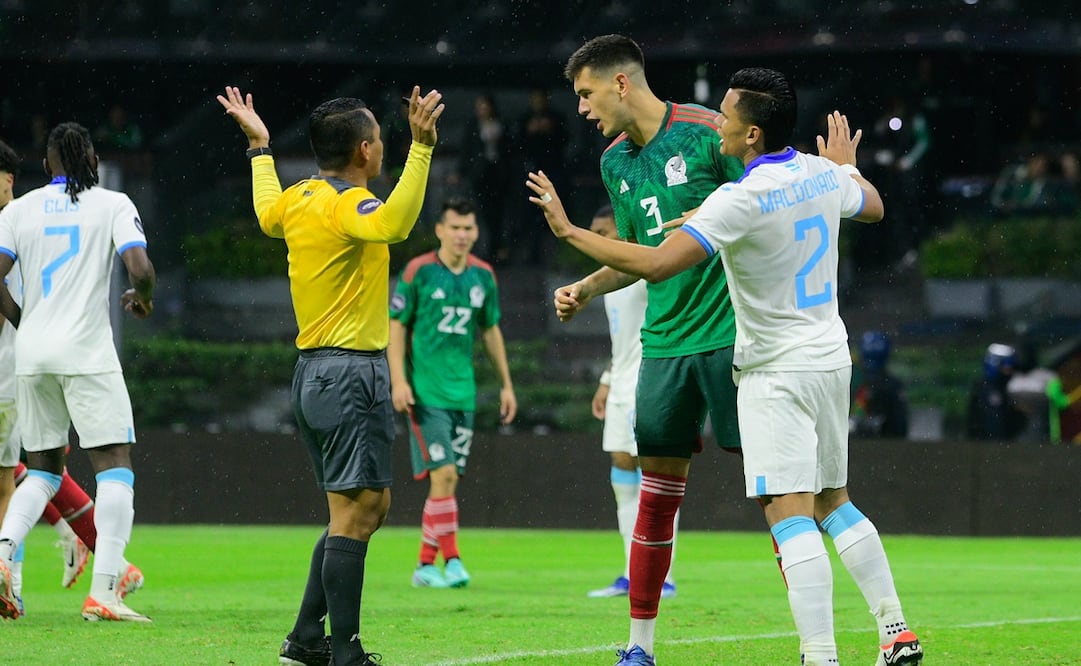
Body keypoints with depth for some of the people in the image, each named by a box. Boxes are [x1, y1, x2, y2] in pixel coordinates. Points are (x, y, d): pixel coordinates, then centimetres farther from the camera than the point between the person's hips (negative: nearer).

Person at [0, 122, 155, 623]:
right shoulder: (112, 205, 1)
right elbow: (141, 269, -12)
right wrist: (142, 299, 10)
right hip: (86, 351, -4)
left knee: (43, 468, 17)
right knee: (114, 463, -1)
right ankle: (103, 591, -14)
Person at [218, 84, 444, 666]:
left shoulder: (298, 198, 11)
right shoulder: (347, 203, -15)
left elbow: (267, 215, 36)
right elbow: (393, 224, -38)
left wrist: (259, 147, 47)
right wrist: (421, 147, -40)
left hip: (313, 372, 10)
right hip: (351, 373, -10)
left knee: (370, 507, 17)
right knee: (355, 512, -9)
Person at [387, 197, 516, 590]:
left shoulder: (483, 276, 9)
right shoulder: (418, 272, -5)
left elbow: (491, 331, 19)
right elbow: (396, 326, -3)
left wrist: (506, 384, 17)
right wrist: (398, 380, -12)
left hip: (463, 391, 5)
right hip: (425, 391, -5)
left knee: (448, 482, 5)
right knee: (443, 474, -14)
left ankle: (426, 565, 12)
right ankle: (452, 560, -12)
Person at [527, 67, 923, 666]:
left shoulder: (740, 200, -21)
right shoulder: (825, 175, 2)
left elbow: (655, 263, -27)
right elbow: (874, 207, 25)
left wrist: (569, 231, -17)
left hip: (776, 371, -8)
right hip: (830, 360, 8)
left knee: (790, 514, -12)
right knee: (834, 502, 19)